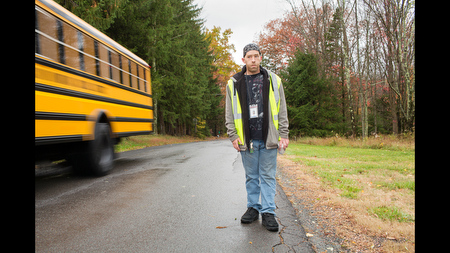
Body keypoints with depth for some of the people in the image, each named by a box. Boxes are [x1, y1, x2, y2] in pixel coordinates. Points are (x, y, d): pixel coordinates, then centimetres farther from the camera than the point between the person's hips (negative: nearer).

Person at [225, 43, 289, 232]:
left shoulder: (273, 81, 7)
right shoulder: (234, 83, 6)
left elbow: (282, 111, 8)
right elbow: (229, 114, 7)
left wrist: (284, 135, 1)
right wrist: (233, 136, -2)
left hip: (268, 139, 0)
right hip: (247, 139, 1)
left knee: (268, 176, 5)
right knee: (251, 176, 11)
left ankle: (268, 212, 14)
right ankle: (253, 207, 26)